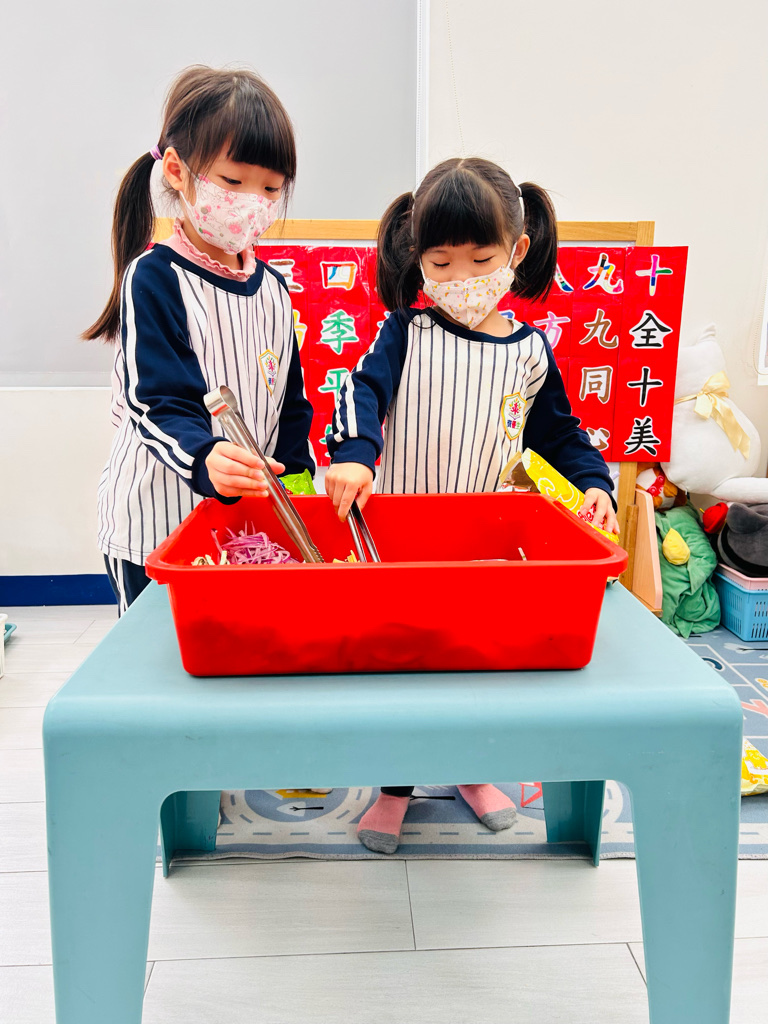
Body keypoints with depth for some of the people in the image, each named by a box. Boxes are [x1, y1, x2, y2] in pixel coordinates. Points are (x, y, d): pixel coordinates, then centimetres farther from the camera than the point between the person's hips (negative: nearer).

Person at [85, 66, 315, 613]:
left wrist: (294, 475, 4)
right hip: (155, 525, -5)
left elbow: (291, 398, 15)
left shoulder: (271, 285, 9)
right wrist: (204, 459, -38)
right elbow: (156, 404, -19)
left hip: (250, 520, 6)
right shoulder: (153, 278, -10)